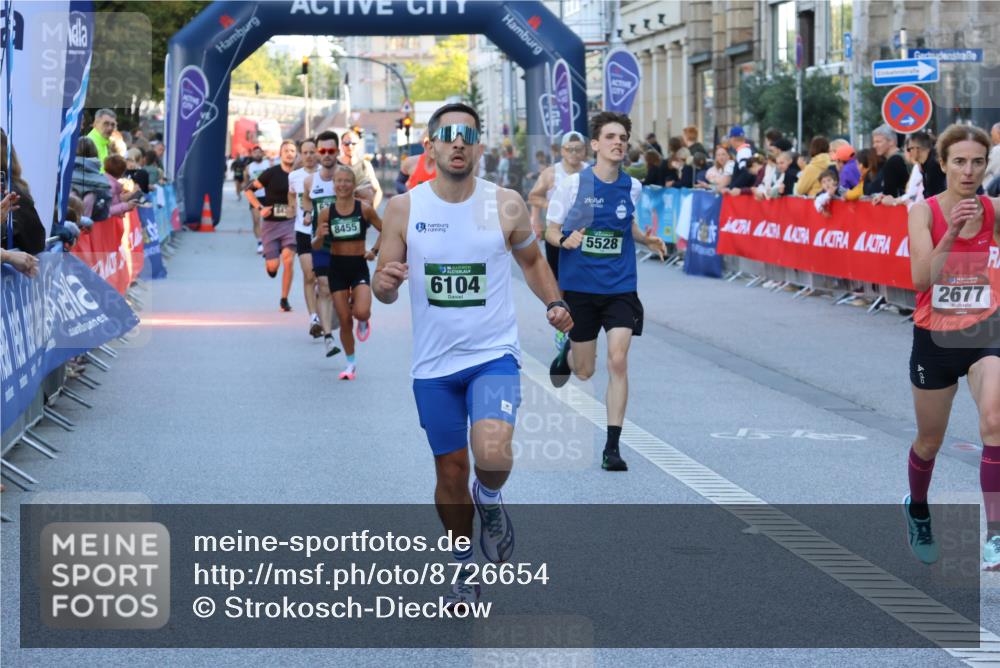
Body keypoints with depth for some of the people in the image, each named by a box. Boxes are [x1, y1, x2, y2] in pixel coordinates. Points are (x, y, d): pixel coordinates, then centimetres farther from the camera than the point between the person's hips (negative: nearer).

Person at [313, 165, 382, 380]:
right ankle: (351, 363, 22)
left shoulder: (364, 209, -6)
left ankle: (363, 321, 17)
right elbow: (316, 246, 2)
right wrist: (319, 237, -20)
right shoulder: (326, 213, -3)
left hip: (359, 266, -1)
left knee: (361, 312, -22)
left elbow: (385, 231, 7)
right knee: (344, 320, 4)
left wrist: (374, 251, -3)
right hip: (336, 267, 2)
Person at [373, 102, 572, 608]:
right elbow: (382, 289, 2)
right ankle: (465, 567, 33)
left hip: (493, 355, -2)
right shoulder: (404, 209, -3)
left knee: (492, 455, -25)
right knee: (450, 472, 11)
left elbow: (531, 260, 12)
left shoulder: (506, 205, -5)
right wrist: (384, 284, -23)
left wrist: (553, 304, -6)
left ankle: (489, 499, 11)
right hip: (434, 363, 2)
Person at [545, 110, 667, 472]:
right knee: (584, 371, 8)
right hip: (578, 286, -1)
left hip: (620, 287, 1)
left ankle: (612, 446, -6)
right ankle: (568, 353, 48)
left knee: (618, 361, -13)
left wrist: (648, 240, 0)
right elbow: (550, 229, -1)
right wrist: (564, 239, -24)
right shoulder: (573, 184, -8)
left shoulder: (632, 187, 2)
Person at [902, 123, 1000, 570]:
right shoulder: (924, 211, -12)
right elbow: (920, 279, -24)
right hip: (935, 337, 0)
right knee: (929, 441, 15)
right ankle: (917, 510, 46)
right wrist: (952, 232, -35)